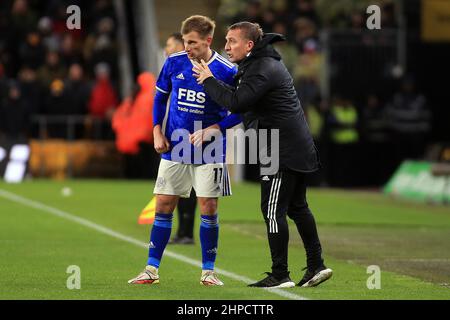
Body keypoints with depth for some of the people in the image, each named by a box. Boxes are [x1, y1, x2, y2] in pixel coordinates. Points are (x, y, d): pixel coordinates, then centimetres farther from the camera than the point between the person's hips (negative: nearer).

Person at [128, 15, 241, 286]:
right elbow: (160, 96, 12)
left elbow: (239, 111, -5)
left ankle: (208, 271, 9)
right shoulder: (174, 63, -2)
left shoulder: (226, 71, -12)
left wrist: (212, 129, -17)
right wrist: (157, 132, 3)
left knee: (208, 208, -2)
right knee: (164, 205, 2)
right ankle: (152, 270, 8)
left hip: (208, 151, -3)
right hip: (174, 148, 3)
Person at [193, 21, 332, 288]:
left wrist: (209, 80, -14)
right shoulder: (264, 63, 17)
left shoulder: (262, 70, -17)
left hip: (282, 150, -10)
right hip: (297, 146, 10)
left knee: (274, 211, -7)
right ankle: (316, 266, 19)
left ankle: (280, 275, -5)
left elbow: (236, 103, -26)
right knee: (297, 207, 15)